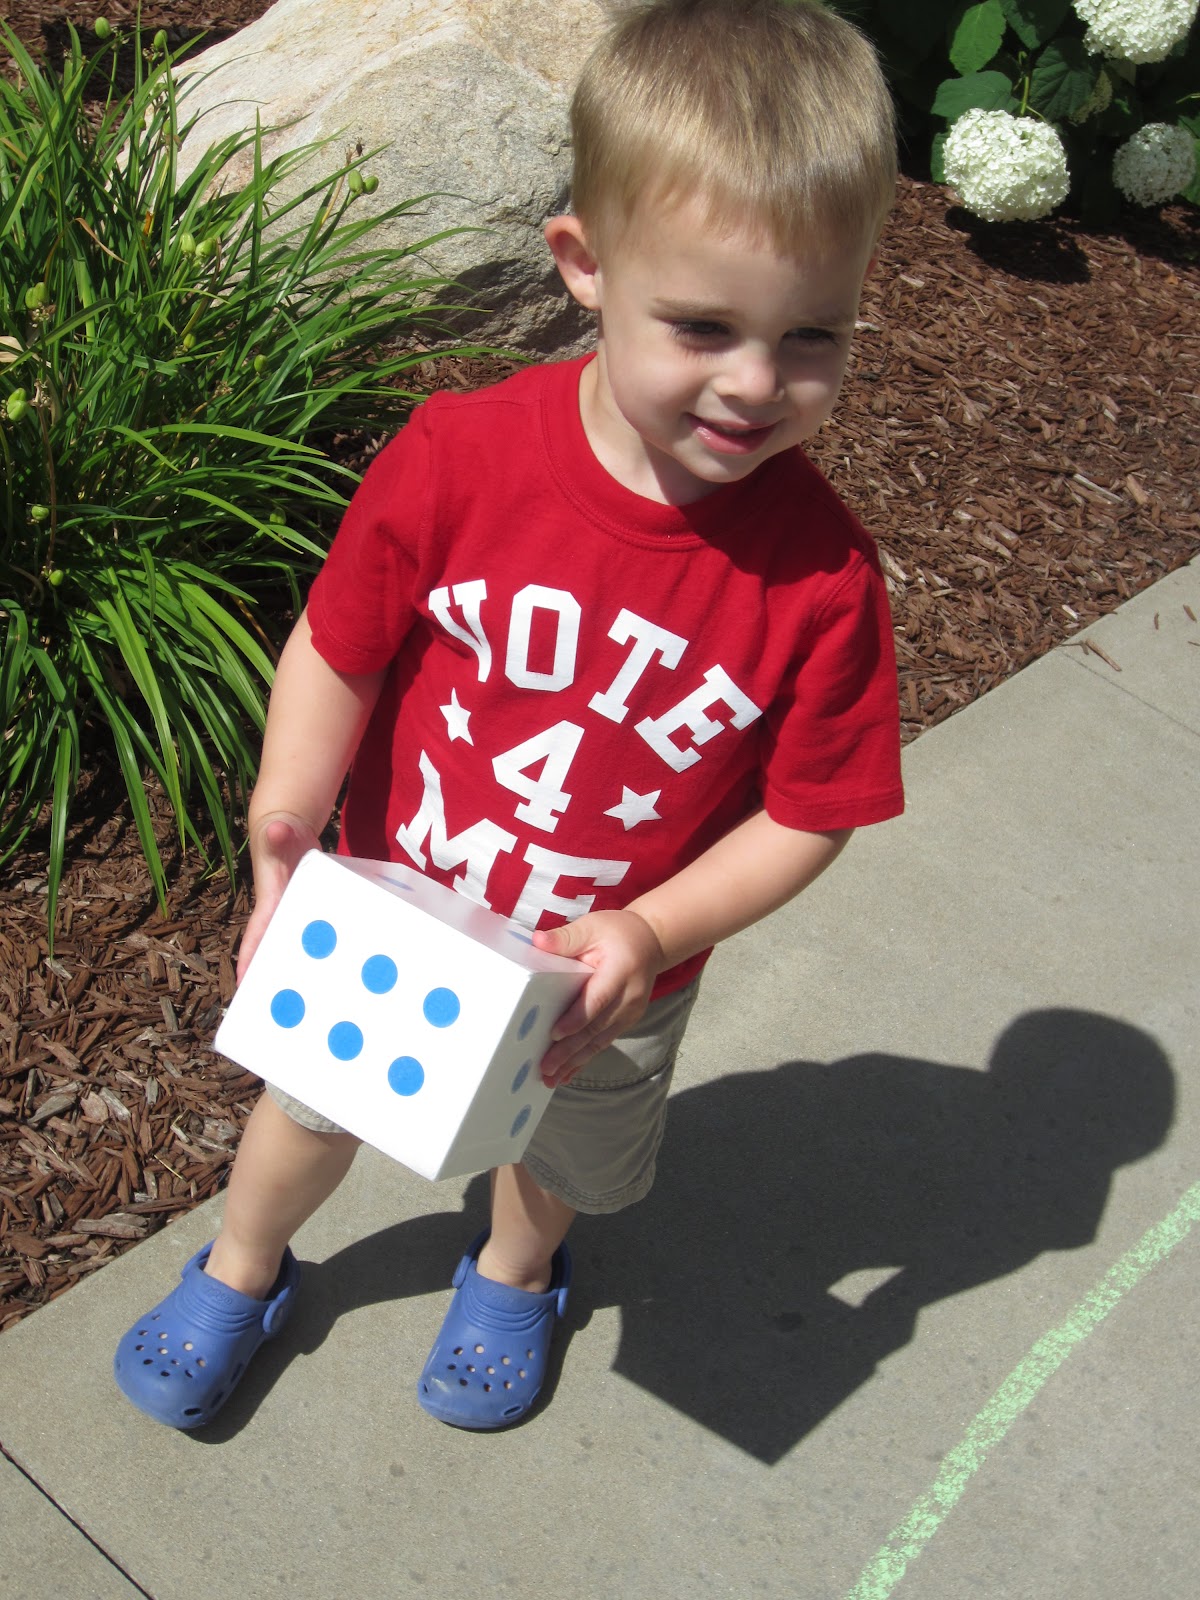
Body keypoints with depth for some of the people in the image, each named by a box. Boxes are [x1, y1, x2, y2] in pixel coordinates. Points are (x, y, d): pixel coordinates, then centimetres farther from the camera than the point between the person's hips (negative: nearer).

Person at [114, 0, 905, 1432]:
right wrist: (285, 845, -24)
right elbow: (338, 651, -14)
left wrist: (649, 932, -28)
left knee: (562, 1151, 30)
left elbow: (809, 814, -17)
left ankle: (513, 1270, 67)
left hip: (607, 983, 0)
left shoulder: (821, 576, -27)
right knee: (317, 1104, 27)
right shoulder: (458, 456, -26)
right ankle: (240, 1272, 61)